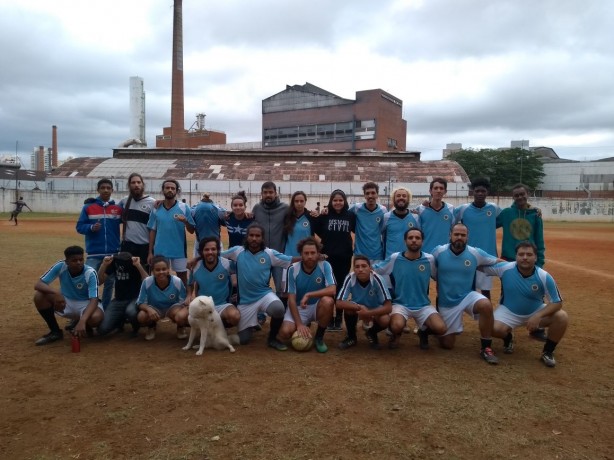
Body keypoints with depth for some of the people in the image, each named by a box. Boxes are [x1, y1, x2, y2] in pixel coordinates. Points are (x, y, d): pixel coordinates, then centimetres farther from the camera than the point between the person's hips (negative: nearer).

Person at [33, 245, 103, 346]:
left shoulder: (90, 273, -25)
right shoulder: (60, 266, -18)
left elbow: (94, 300, -33)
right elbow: (38, 284, -19)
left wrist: (82, 321, -49)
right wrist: (56, 293, -39)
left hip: (85, 304, -3)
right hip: (65, 302, 3)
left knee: (96, 317, -37)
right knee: (39, 296, -23)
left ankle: (79, 323, 3)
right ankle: (55, 331, -5)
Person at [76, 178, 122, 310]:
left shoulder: (118, 208, 3)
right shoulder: (88, 207, 1)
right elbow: (79, 226, 0)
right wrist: (91, 227, -17)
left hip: (113, 253, 2)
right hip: (94, 254, -2)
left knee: (110, 283, 11)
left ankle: (106, 310, 23)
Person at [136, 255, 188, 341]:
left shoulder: (177, 281, -24)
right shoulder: (147, 282, -24)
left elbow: (183, 302, -12)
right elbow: (141, 303, -15)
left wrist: (185, 309, -35)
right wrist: (149, 309, -37)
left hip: (172, 308, -1)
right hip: (154, 309, 1)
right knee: (141, 317, -30)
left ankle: (180, 327, 5)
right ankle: (151, 327, 10)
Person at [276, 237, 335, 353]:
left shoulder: (325, 266, -14)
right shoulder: (293, 269, -14)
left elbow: (332, 290, -26)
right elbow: (291, 299, -15)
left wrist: (309, 294, -32)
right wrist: (299, 324, -24)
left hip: (317, 307, 0)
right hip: (298, 308, 1)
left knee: (328, 301, -34)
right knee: (285, 333, -24)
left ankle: (319, 337, -9)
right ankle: (305, 327, 14)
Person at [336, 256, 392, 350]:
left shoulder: (377, 279, -30)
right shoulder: (350, 278, -27)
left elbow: (388, 307, -30)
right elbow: (339, 303, -28)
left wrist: (369, 313, -42)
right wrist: (360, 307, -37)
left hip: (375, 311, -1)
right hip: (358, 309, 1)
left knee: (385, 320, -32)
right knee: (348, 308, -32)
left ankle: (372, 334, 5)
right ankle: (351, 337, -3)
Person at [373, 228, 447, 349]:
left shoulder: (429, 259, -4)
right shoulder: (394, 258, -8)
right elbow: (373, 271, 1)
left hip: (423, 305, 2)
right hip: (400, 304, -2)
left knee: (441, 329, -21)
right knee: (397, 326, -32)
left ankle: (424, 331, 17)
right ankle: (396, 335, 8)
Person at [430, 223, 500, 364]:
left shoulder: (475, 253, -7)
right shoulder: (438, 252, -10)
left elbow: (497, 262, 6)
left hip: (468, 296, 1)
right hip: (447, 302, -1)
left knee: (486, 305, -34)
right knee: (447, 344, 3)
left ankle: (486, 348, -15)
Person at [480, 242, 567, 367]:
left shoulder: (544, 277, -21)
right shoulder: (505, 268, -21)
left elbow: (557, 302, -16)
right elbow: (481, 266, -9)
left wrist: (538, 316, -30)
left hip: (536, 311, 1)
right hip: (509, 311, -1)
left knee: (561, 317, -23)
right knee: (496, 329, -29)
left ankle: (548, 352, 0)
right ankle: (508, 338, 13)